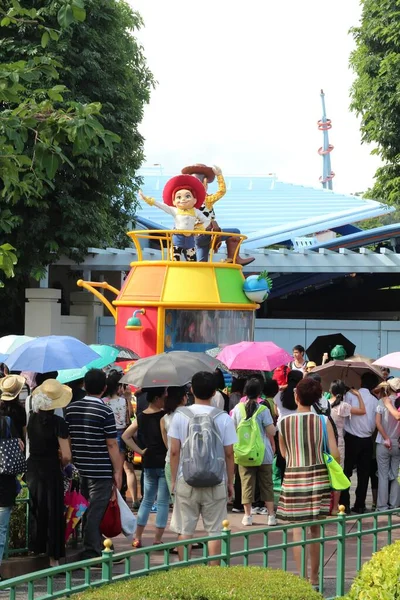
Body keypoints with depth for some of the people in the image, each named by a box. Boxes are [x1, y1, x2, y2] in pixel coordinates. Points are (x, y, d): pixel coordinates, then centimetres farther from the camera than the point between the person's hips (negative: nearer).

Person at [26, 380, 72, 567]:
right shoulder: (58, 423, -16)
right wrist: (62, 463, 4)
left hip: (32, 468, 5)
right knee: (53, 514, 3)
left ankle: (36, 550, 28)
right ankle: (53, 558, 5)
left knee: (36, 511, 19)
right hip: (50, 469, -5)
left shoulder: (33, 418, 1)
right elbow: (66, 456, -17)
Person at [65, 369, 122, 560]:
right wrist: (118, 471, -6)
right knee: (95, 513, -2)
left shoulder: (71, 409, 3)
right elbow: (111, 445, -12)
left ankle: (96, 548, 28)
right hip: (101, 471, -6)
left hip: (79, 470, 6)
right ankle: (91, 554, -2)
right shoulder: (105, 412, -12)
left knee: (86, 510, 17)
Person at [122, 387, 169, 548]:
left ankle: (137, 538, 13)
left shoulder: (141, 417, 6)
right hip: (164, 463, -6)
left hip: (148, 464, 6)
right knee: (163, 502, 1)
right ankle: (157, 540, 1)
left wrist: (140, 451, 7)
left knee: (147, 500, 16)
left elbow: (126, 436, 8)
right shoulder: (164, 416, -12)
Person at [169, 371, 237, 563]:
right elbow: (229, 453, -2)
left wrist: (173, 479, 7)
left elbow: (174, 451, -3)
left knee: (185, 530, 8)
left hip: (186, 481, 1)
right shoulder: (223, 418, -5)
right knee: (215, 531, 6)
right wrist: (230, 482, 9)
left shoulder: (180, 416, -4)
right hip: (215, 483, 0)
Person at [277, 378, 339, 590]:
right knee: (315, 530, 11)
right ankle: (314, 578, 17)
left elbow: (283, 453, 6)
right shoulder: (323, 421, -5)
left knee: (297, 531, 4)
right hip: (318, 477, 1)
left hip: (293, 477, -1)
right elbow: (335, 454, -7)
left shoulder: (283, 422, -5)